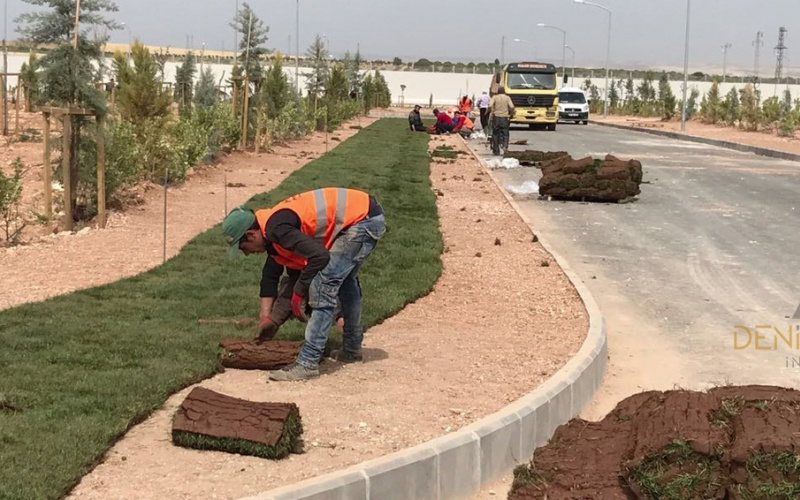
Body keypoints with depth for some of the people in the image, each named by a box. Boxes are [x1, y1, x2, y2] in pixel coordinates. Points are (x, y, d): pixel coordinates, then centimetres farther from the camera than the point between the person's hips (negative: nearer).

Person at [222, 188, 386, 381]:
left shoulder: (277, 228, -19)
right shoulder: (273, 231, 13)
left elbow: (319, 256, -25)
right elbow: (270, 276, 24)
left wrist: (298, 293, -13)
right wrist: (265, 317, 24)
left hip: (362, 220, -11)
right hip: (369, 217, 11)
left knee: (325, 286, -12)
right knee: (345, 280, 26)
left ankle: (308, 363, -11)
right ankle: (352, 349, 40)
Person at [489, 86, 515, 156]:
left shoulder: (494, 97, 1)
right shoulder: (507, 98, 3)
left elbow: (490, 106, -12)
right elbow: (512, 107, -6)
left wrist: (489, 112, 4)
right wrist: (511, 114, 8)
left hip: (496, 117, 0)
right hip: (505, 118, 0)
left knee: (495, 134, 7)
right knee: (505, 134, 6)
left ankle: (496, 150, 8)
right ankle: (505, 146, -17)